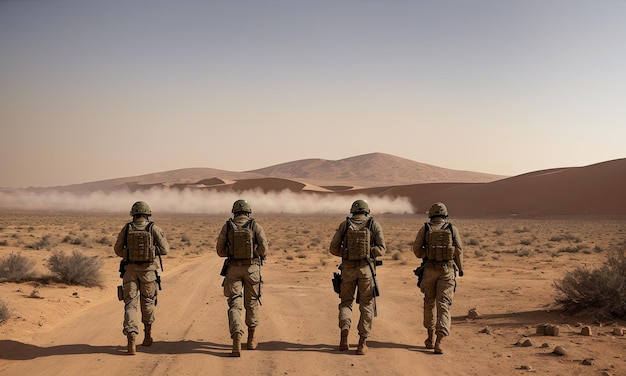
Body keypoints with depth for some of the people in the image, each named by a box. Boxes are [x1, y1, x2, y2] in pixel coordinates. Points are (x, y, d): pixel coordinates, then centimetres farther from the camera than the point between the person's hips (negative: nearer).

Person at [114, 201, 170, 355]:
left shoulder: (126, 228, 2)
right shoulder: (154, 229, -4)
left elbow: (118, 249, 10)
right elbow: (165, 250, -4)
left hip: (130, 270, 0)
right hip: (148, 270, 0)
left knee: (130, 304, 0)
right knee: (148, 302, 20)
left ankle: (131, 338, -18)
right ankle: (148, 334, 34)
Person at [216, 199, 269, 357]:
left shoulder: (227, 226, 0)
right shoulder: (255, 226, -3)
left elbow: (220, 251, 2)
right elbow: (264, 250, -9)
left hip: (233, 269, 0)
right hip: (252, 269, 0)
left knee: (234, 304, -1)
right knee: (252, 303, 18)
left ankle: (236, 342, -19)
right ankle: (252, 338, 29)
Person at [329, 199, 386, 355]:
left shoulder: (344, 225, 5)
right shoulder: (374, 225, 3)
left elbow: (333, 248, 2)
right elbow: (381, 249, -6)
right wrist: (367, 251, 8)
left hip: (348, 269, 1)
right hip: (367, 269, -1)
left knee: (346, 302, 16)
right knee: (367, 306, 9)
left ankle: (344, 328, -12)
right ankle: (362, 343, 4)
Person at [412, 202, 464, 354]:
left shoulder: (425, 229, 1)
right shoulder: (452, 229, 1)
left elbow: (417, 250, -5)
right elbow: (459, 251, 0)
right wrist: (460, 268, 14)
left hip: (429, 269, 1)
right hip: (447, 270, -1)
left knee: (429, 302, 18)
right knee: (443, 305, -3)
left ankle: (431, 337, 28)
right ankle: (439, 341, -14)